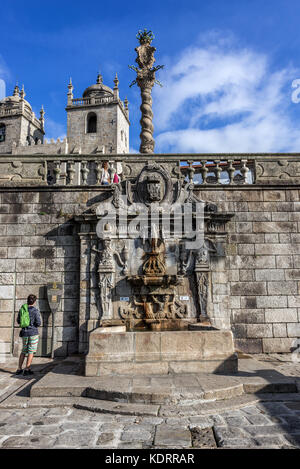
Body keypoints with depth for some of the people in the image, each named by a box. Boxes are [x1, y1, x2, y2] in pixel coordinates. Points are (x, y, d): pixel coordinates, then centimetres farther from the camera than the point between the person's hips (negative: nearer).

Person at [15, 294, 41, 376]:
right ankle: (27, 370, 3)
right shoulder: (35, 310, -12)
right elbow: (38, 323, -14)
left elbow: (18, 321, 13)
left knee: (24, 351, 18)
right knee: (31, 351, 3)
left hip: (24, 333, 5)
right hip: (33, 332, -5)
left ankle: (19, 369, 18)